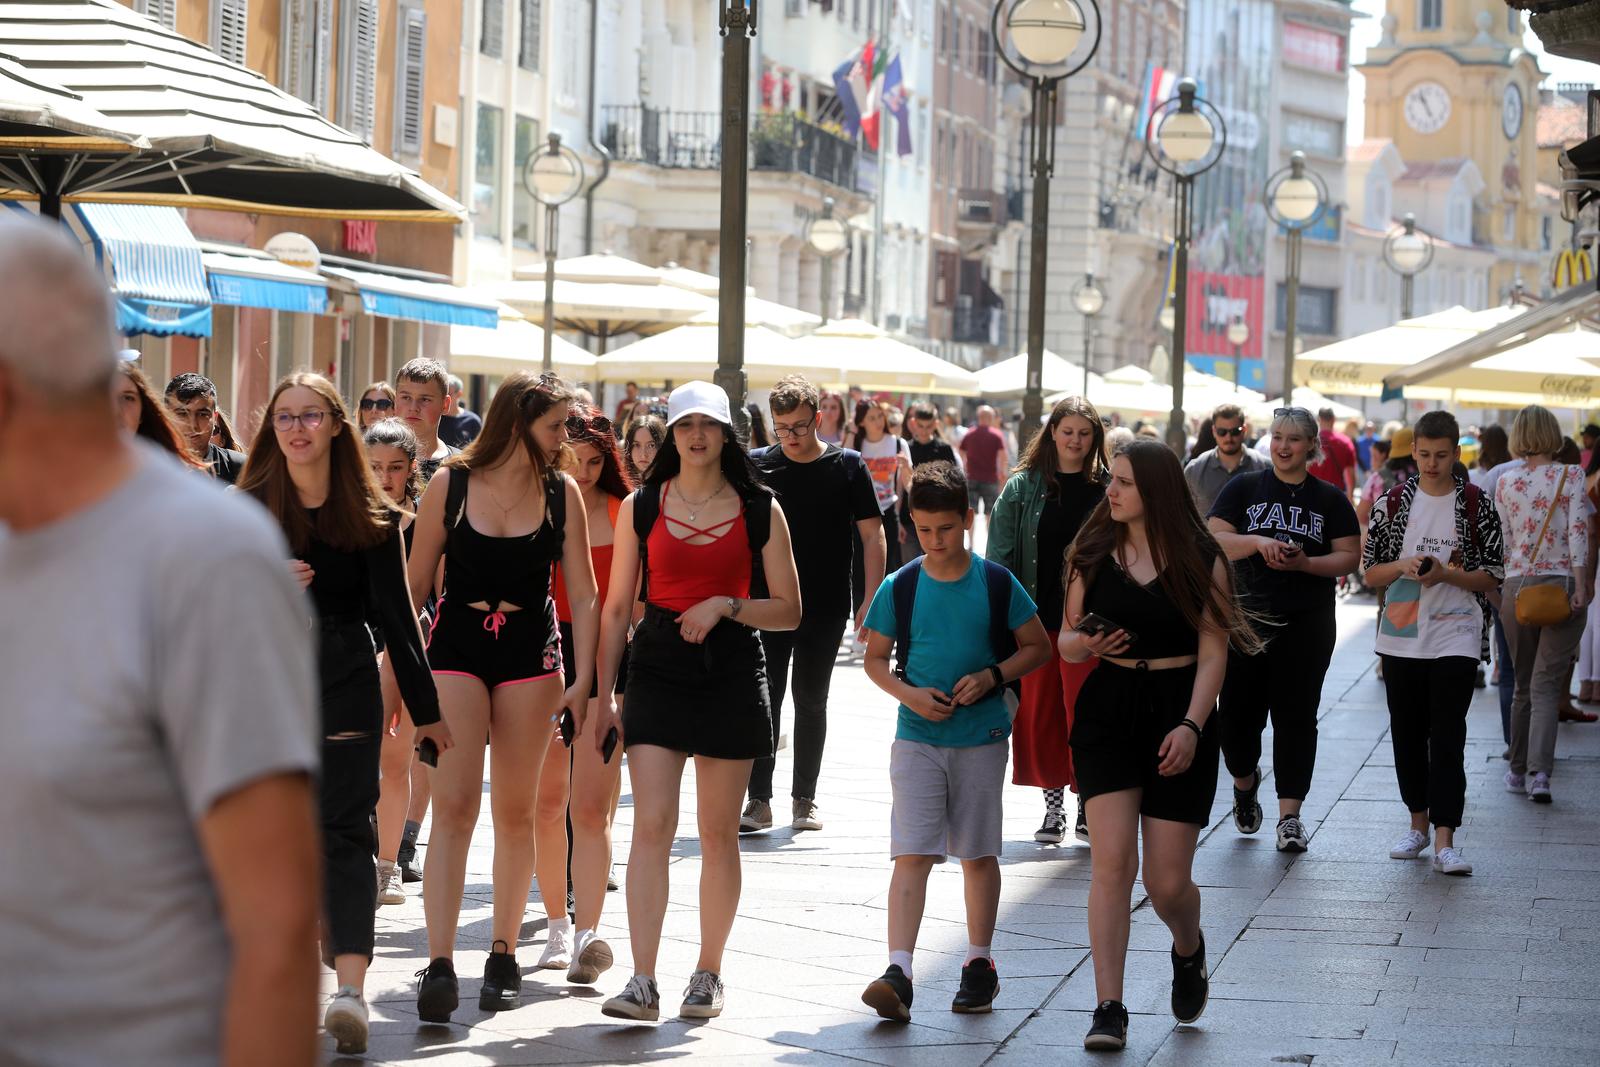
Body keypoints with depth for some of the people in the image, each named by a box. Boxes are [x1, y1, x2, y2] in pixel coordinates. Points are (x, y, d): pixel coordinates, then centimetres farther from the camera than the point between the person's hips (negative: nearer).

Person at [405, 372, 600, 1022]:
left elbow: (583, 594, 3)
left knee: (515, 812, 7)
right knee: (453, 807, -11)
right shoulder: (451, 484, -2)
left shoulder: (561, 493, 2)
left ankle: (504, 955, 18)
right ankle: (440, 965, -16)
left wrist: (583, 680, -4)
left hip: (531, 656, 2)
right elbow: (415, 584, 4)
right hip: (456, 649, -2)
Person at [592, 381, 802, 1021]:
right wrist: (601, 699, 6)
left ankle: (708, 975, 18)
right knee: (652, 825, -11)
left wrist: (725, 606, -11)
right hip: (657, 668, 0)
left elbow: (788, 610, 6)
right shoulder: (640, 508, 7)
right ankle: (642, 984, -15)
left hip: (731, 671, 0)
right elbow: (616, 608, 9)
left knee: (718, 832, 6)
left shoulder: (760, 511, 5)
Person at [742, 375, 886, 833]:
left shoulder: (846, 466, -1)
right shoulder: (757, 465, 0)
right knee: (764, 700, -4)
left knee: (812, 702, 9)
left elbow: (872, 534, 1)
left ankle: (804, 798, 18)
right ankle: (759, 800, -1)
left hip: (826, 610, 0)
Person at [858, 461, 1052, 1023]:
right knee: (911, 854, -9)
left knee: (979, 854, 10)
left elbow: (1037, 647, 5)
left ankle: (979, 965, 23)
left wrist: (991, 676, -11)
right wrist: (910, 693, -11)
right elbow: (875, 659, 8)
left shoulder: (996, 584, -2)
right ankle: (898, 973, -17)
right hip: (917, 738, 0)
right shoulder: (900, 588, -1)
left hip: (981, 737, 0)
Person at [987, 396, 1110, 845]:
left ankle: (1088, 808, 8)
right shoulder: (1023, 487, 3)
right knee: (1039, 715, 5)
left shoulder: (1107, 487, 3)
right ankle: (1053, 806, 16)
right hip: (1037, 618, 1)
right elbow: (999, 555, 2)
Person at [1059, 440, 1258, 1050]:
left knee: (1168, 882, 0)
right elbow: (1066, 641, 11)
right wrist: (1082, 644, -13)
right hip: (1108, 712, 1)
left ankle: (1188, 950, 36)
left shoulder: (1200, 560, -1)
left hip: (1179, 716, -1)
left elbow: (1212, 653, -3)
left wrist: (1191, 726, -15)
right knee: (1112, 862, -13)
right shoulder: (1093, 554, 5)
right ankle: (1108, 1010, -10)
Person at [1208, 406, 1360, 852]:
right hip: (1247, 616, 0)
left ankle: (1290, 815, 0)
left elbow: (1349, 557, 4)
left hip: (1306, 625, 0)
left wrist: (1305, 563, -13)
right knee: (1239, 711, 0)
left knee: (1296, 715, -3)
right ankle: (1245, 780, 32)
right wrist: (1257, 541, -18)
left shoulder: (1330, 500, 7)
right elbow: (1215, 541, -1)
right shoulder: (1243, 489, 7)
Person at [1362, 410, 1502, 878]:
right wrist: (1403, 567, -12)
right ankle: (1418, 823, 27)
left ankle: (1444, 840, -14)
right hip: (1401, 636, 3)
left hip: (1455, 637, -3)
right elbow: (1370, 571, 8)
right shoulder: (1392, 502, 6)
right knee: (1407, 734, 10)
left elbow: (1492, 576, 1)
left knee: (1447, 738, -10)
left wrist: (1447, 574, -15)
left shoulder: (1477, 505, 0)